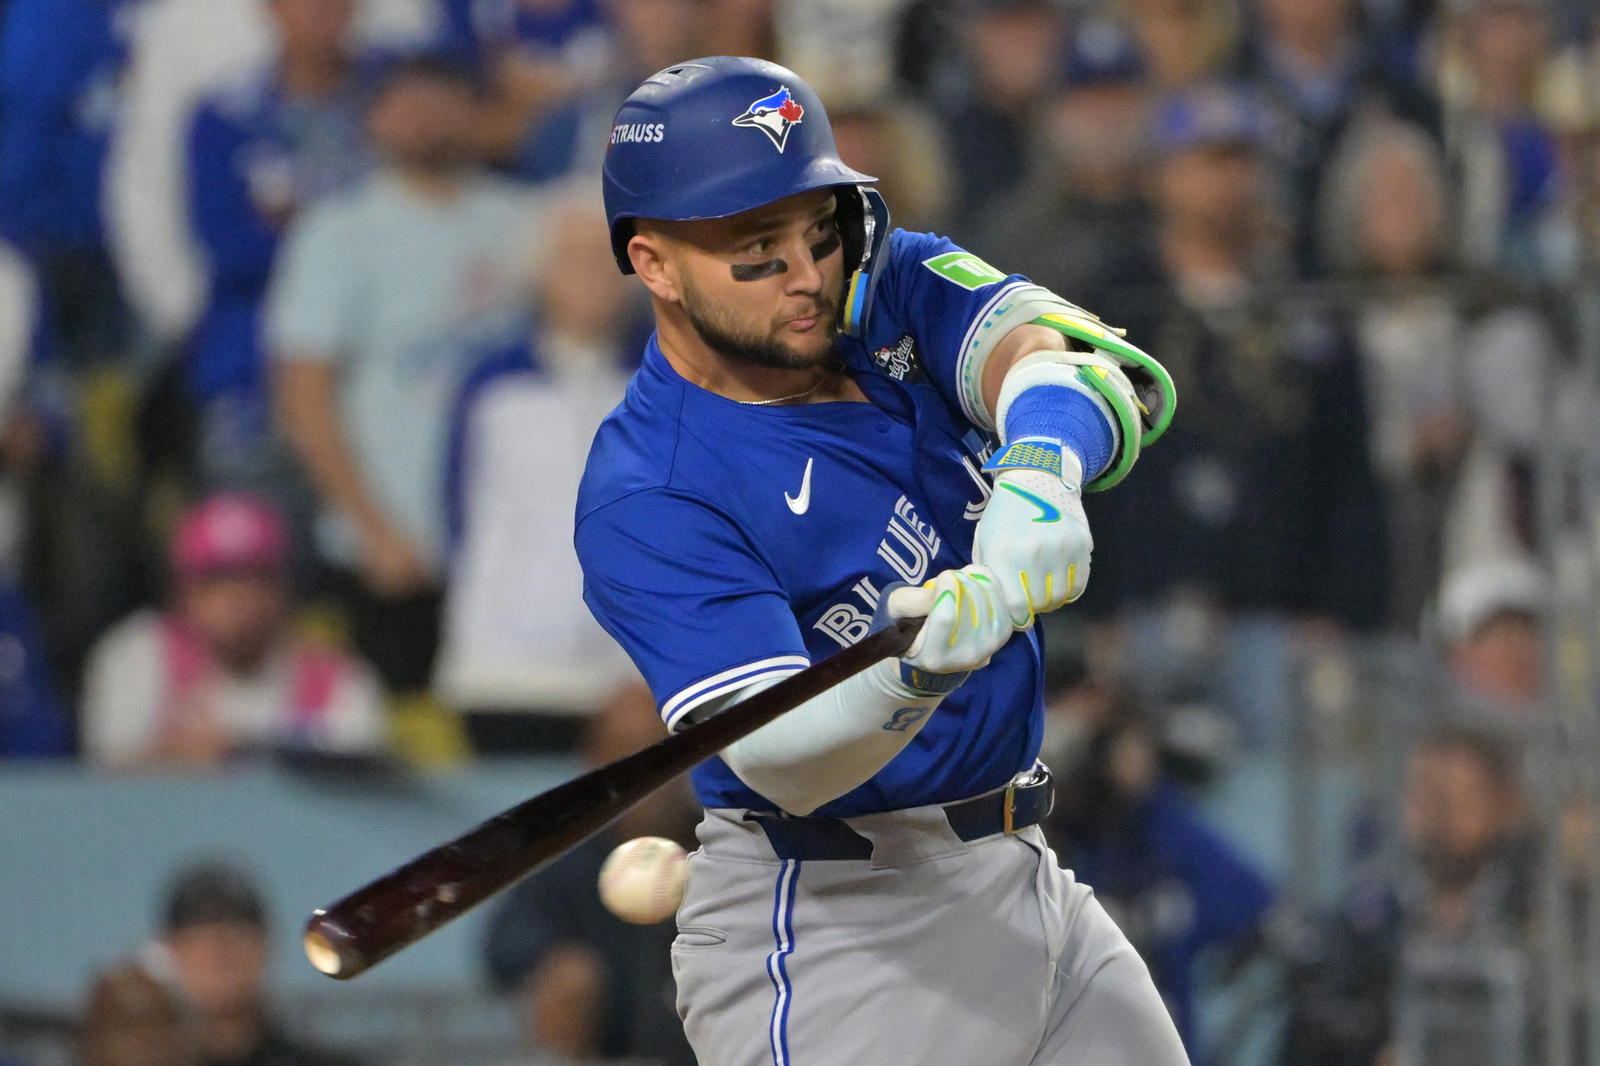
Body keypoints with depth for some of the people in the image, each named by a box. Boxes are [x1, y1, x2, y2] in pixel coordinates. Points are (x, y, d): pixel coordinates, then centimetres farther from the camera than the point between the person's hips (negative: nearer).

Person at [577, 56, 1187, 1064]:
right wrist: (915, 674, -46)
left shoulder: (895, 291, 2)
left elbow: (1058, 351, -18)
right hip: (819, 931, -7)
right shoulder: (649, 495, -18)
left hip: (1027, 885, 7)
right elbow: (781, 760, -27)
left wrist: (1040, 475, -39)